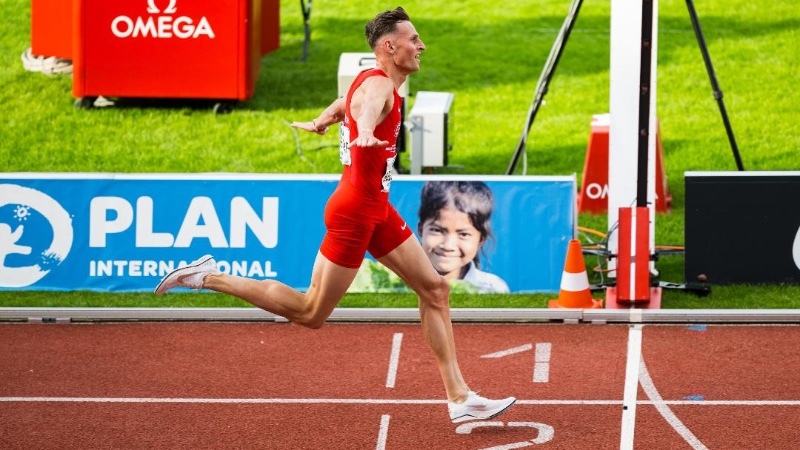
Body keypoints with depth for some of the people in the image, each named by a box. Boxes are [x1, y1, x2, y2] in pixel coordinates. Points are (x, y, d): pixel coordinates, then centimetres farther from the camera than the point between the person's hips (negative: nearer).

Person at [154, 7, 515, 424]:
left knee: (435, 288, 5)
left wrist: (319, 123, 57)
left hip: (376, 209, 10)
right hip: (355, 211, -10)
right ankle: (210, 277, 4)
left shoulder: (374, 81, 12)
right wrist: (365, 135, -68)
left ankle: (459, 397, 7)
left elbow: (345, 103, 34)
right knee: (311, 313, -3)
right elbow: (367, 109, -44)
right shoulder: (378, 86, -19)